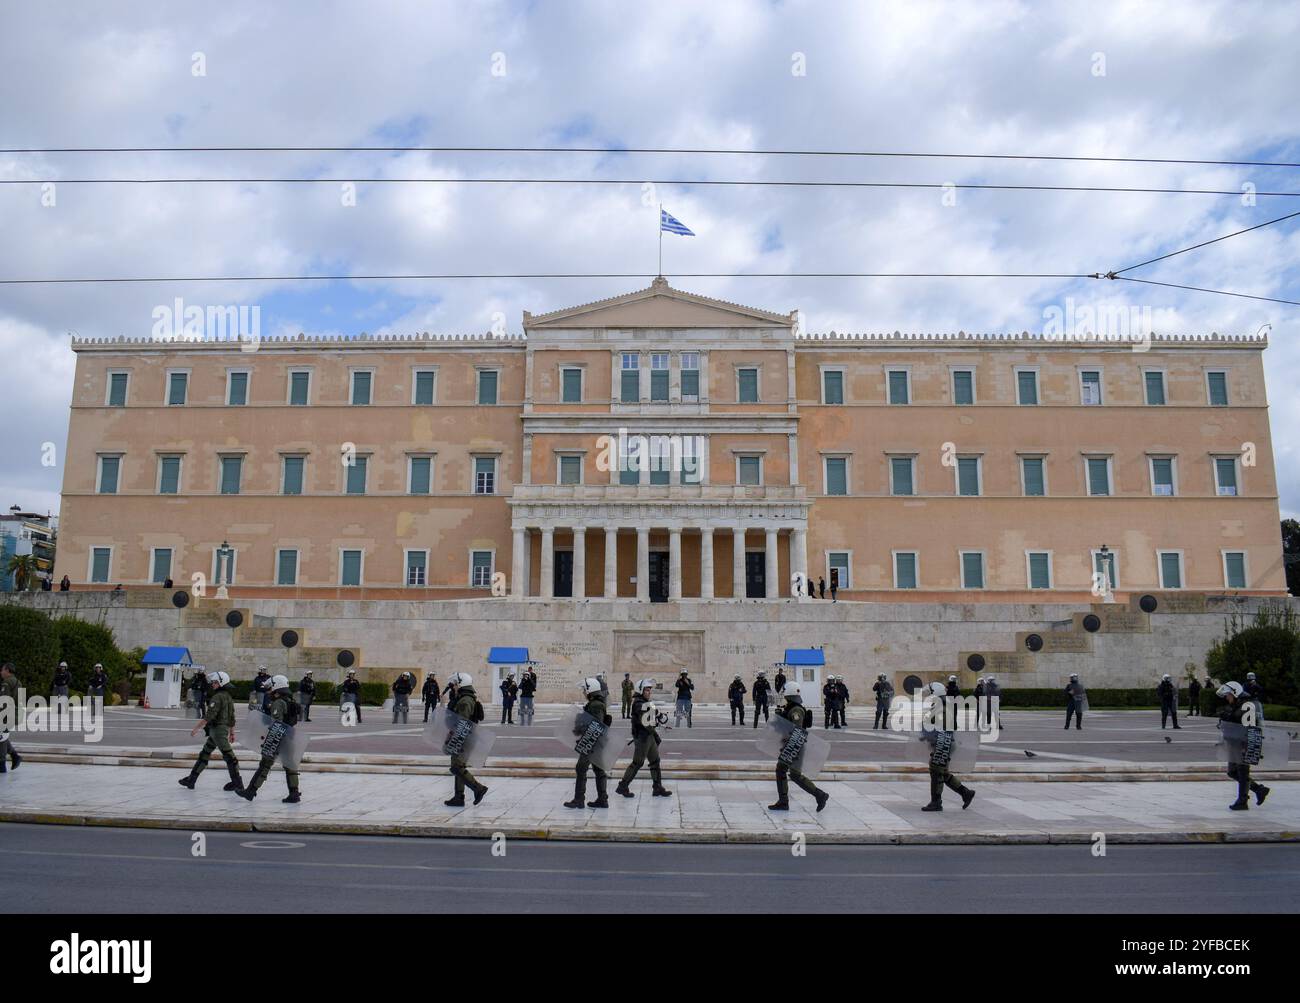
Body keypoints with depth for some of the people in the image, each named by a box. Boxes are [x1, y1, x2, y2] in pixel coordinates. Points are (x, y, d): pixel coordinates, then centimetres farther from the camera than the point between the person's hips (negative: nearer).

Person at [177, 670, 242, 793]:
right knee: (204, 754, 17)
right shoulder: (228, 697, 15)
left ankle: (238, 784, -7)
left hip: (217, 729, -10)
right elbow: (232, 718, 19)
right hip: (224, 728, 10)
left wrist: (196, 727, -15)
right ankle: (191, 780, 25)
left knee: (228, 756, -8)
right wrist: (232, 733, 23)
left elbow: (209, 716, -21)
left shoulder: (217, 697, -14)